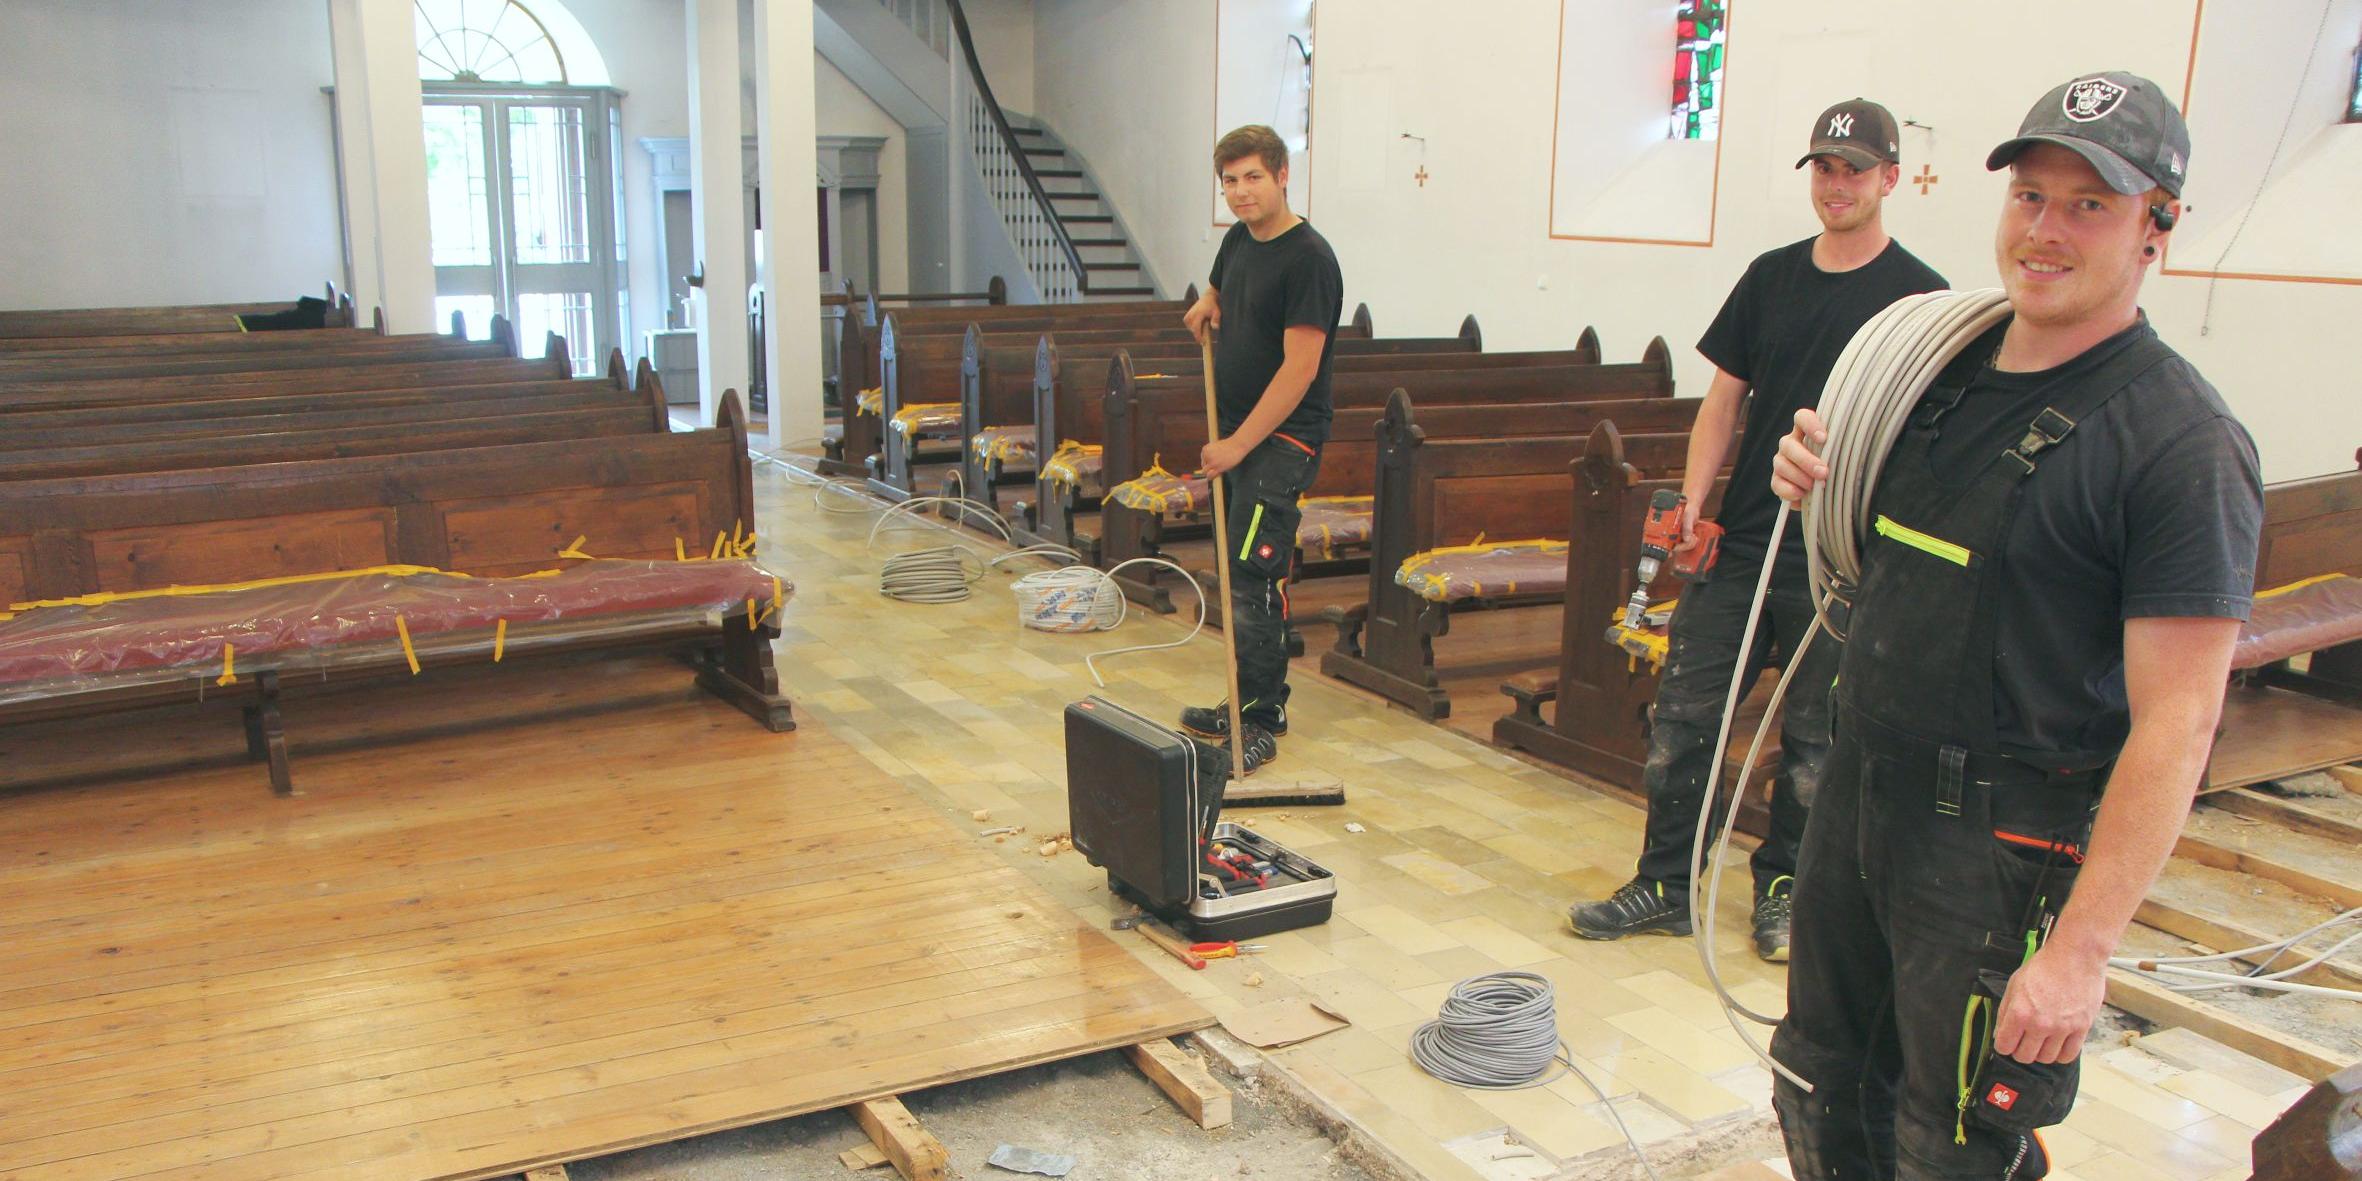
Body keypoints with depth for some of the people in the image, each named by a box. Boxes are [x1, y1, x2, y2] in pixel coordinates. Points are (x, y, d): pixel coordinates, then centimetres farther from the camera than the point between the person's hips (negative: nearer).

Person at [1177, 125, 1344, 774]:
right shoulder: (1239, 240, 11)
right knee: (1245, 577, 13)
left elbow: (1300, 366, -20)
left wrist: (1239, 444, -19)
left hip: (1282, 439, -9)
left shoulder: (1308, 258, -16)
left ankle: (1258, 723, -7)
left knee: (1253, 578, -13)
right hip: (1236, 432, 9)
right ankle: (1255, 703, 23)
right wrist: (1207, 305, 10)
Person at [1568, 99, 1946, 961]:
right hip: (1741, 540, 4)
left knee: (1814, 738, 7)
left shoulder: (1916, 296, -2)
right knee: (1682, 712, 4)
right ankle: (1665, 884, 16)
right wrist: (1693, 500, 0)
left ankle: (1782, 887, 25)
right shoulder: (1771, 276, 10)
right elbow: (1724, 398, 12)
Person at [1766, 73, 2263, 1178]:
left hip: (2005, 842, -7)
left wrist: (2082, 947, -22)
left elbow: (2176, 723, -19)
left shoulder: (2183, 441, -15)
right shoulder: (1947, 365, 7)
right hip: (1860, 792, 7)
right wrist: (1815, 486, -1)